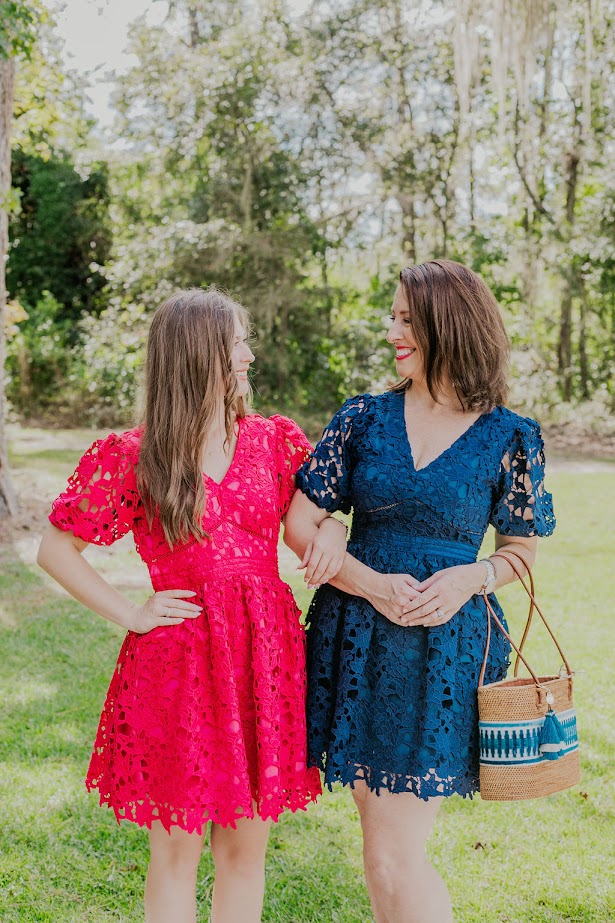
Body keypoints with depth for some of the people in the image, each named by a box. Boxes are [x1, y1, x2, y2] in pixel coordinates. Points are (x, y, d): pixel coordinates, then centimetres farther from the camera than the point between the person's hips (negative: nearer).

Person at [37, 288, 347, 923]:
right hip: (178, 662, -4)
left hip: (263, 657, 4)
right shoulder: (132, 458, -6)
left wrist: (334, 529, -5)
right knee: (176, 852, 7)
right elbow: (55, 550, 0)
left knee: (246, 846, 13)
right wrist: (131, 615, -6)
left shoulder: (272, 440, 5)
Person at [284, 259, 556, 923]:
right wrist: (372, 585, -12)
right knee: (388, 850, 13)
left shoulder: (509, 438, -2)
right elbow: (300, 525, 2)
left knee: (392, 860, -1)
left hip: (445, 651, -3)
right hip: (356, 640, 3)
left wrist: (471, 578, -13)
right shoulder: (365, 417, 3)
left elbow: (521, 548, 8)